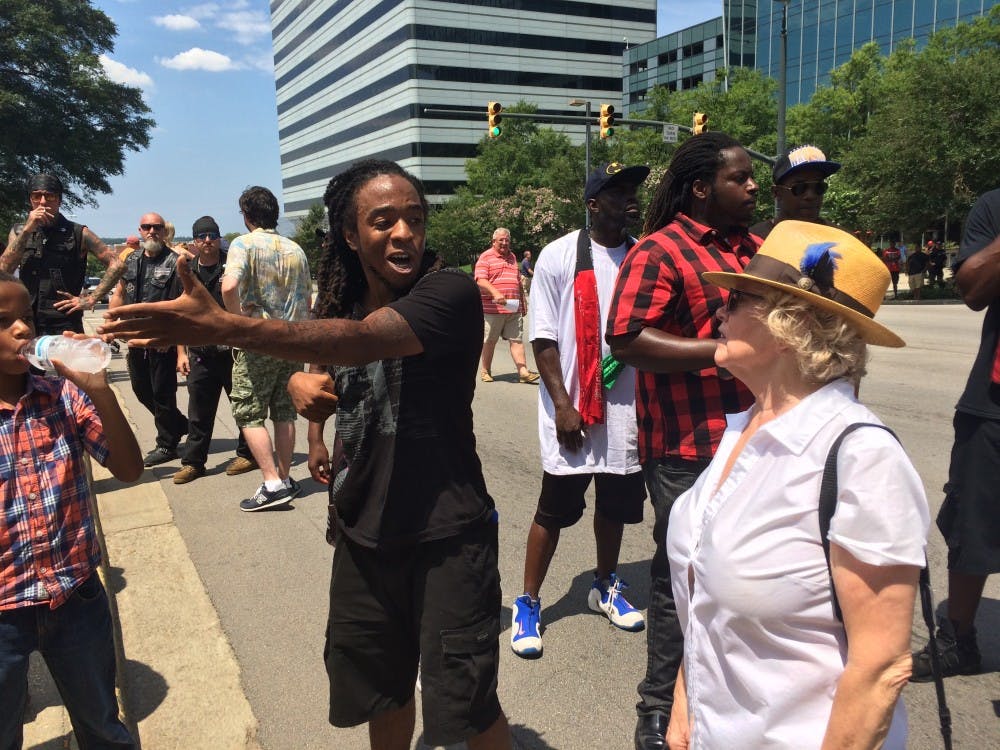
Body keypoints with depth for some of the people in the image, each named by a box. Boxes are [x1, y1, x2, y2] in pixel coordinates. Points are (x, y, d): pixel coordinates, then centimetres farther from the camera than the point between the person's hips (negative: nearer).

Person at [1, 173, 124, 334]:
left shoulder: (78, 234, 0)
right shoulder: (19, 232, 9)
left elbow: (115, 265, -4)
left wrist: (91, 299, -10)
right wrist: (27, 230, -10)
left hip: (66, 325, -3)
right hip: (25, 324, 3)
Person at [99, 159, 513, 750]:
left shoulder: (450, 294, -18)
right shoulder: (344, 304, 4)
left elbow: (357, 341, -35)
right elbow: (331, 375, 19)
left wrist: (222, 328, -46)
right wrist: (302, 384, -6)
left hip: (447, 535, -6)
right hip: (363, 531, 6)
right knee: (379, 686, 22)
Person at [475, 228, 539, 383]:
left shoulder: (512, 257, 19)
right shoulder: (485, 257, -1)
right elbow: (481, 281, -14)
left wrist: (523, 301, 26)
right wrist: (495, 293, -28)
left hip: (514, 308, 5)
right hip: (492, 308, -5)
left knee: (517, 340, -1)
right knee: (489, 341, 6)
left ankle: (523, 372, -4)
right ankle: (486, 371, 19)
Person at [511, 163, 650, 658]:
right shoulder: (559, 256, -5)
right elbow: (544, 338, -6)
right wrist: (562, 404, -11)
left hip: (628, 408, 4)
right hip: (574, 409, -4)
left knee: (616, 505, 16)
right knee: (554, 510, 4)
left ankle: (605, 588, 38)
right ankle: (528, 604, 21)